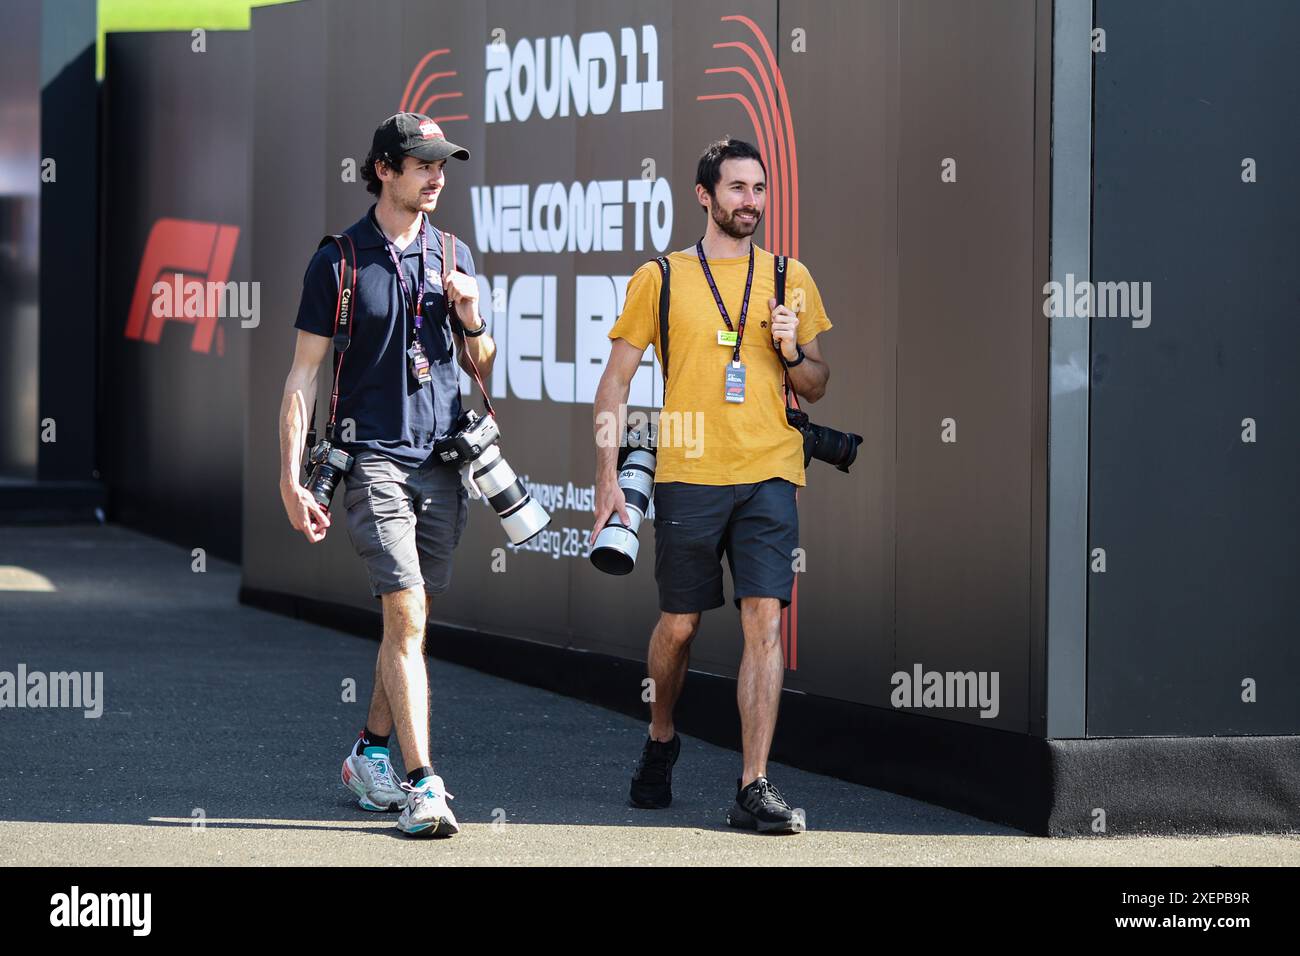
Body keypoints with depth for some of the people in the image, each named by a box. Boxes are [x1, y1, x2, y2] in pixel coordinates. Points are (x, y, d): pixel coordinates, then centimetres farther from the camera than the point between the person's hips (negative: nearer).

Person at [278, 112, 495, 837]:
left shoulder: (453, 256, 12)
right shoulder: (339, 261, -1)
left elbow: (482, 369, 20)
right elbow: (304, 374, -1)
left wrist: (472, 320, -2)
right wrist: (291, 477, -8)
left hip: (445, 458, 5)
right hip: (375, 458, -5)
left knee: (411, 619, 9)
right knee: (407, 613, -15)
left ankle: (371, 754, 27)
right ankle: (422, 785, -17)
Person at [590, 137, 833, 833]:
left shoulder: (789, 278, 12)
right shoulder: (660, 278, 6)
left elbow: (817, 387, 18)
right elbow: (614, 382, 6)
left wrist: (792, 352, -4)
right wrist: (607, 477, -3)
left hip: (768, 474, 1)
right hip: (688, 473, -1)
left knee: (766, 619, -10)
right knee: (679, 624, 7)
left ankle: (754, 788, -11)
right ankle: (660, 740, 35)